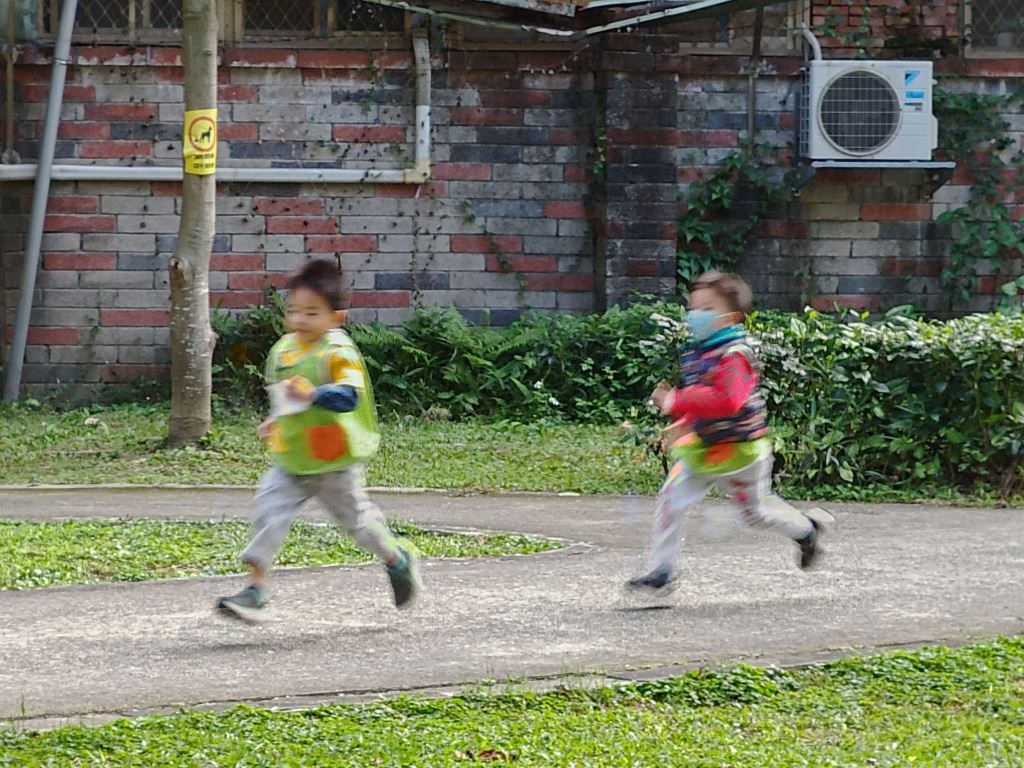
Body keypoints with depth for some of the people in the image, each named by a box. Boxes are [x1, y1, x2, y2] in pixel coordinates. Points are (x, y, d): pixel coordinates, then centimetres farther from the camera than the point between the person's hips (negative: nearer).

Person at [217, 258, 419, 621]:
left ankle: (398, 559, 40)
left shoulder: (339, 353, -18)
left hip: (333, 463, -5)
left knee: (356, 518, 13)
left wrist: (313, 395, -46)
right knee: (269, 513, -11)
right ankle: (255, 589, -11)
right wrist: (275, 420, 11)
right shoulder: (283, 350, 5)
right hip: (289, 461, 5)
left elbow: (349, 396, -33)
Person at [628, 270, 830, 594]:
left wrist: (677, 402, -40)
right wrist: (684, 425, 10)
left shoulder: (734, 355, -23)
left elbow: (726, 400, -39)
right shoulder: (695, 353, 6)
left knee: (755, 511, 13)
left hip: (738, 451, -7)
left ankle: (807, 528, 42)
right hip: (702, 449, 7)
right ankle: (662, 572, -1)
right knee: (670, 500, -7)